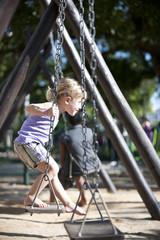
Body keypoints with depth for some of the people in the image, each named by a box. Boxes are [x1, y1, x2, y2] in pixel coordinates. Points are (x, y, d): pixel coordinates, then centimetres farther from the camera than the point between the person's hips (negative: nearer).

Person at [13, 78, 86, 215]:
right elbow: (30, 108, -35)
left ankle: (68, 204, 14)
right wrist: (46, 112, -51)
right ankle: (30, 198, -6)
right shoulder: (51, 107, -16)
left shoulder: (56, 110, 14)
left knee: (51, 172, 10)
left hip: (32, 144, 10)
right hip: (27, 142, -10)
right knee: (53, 168, -14)